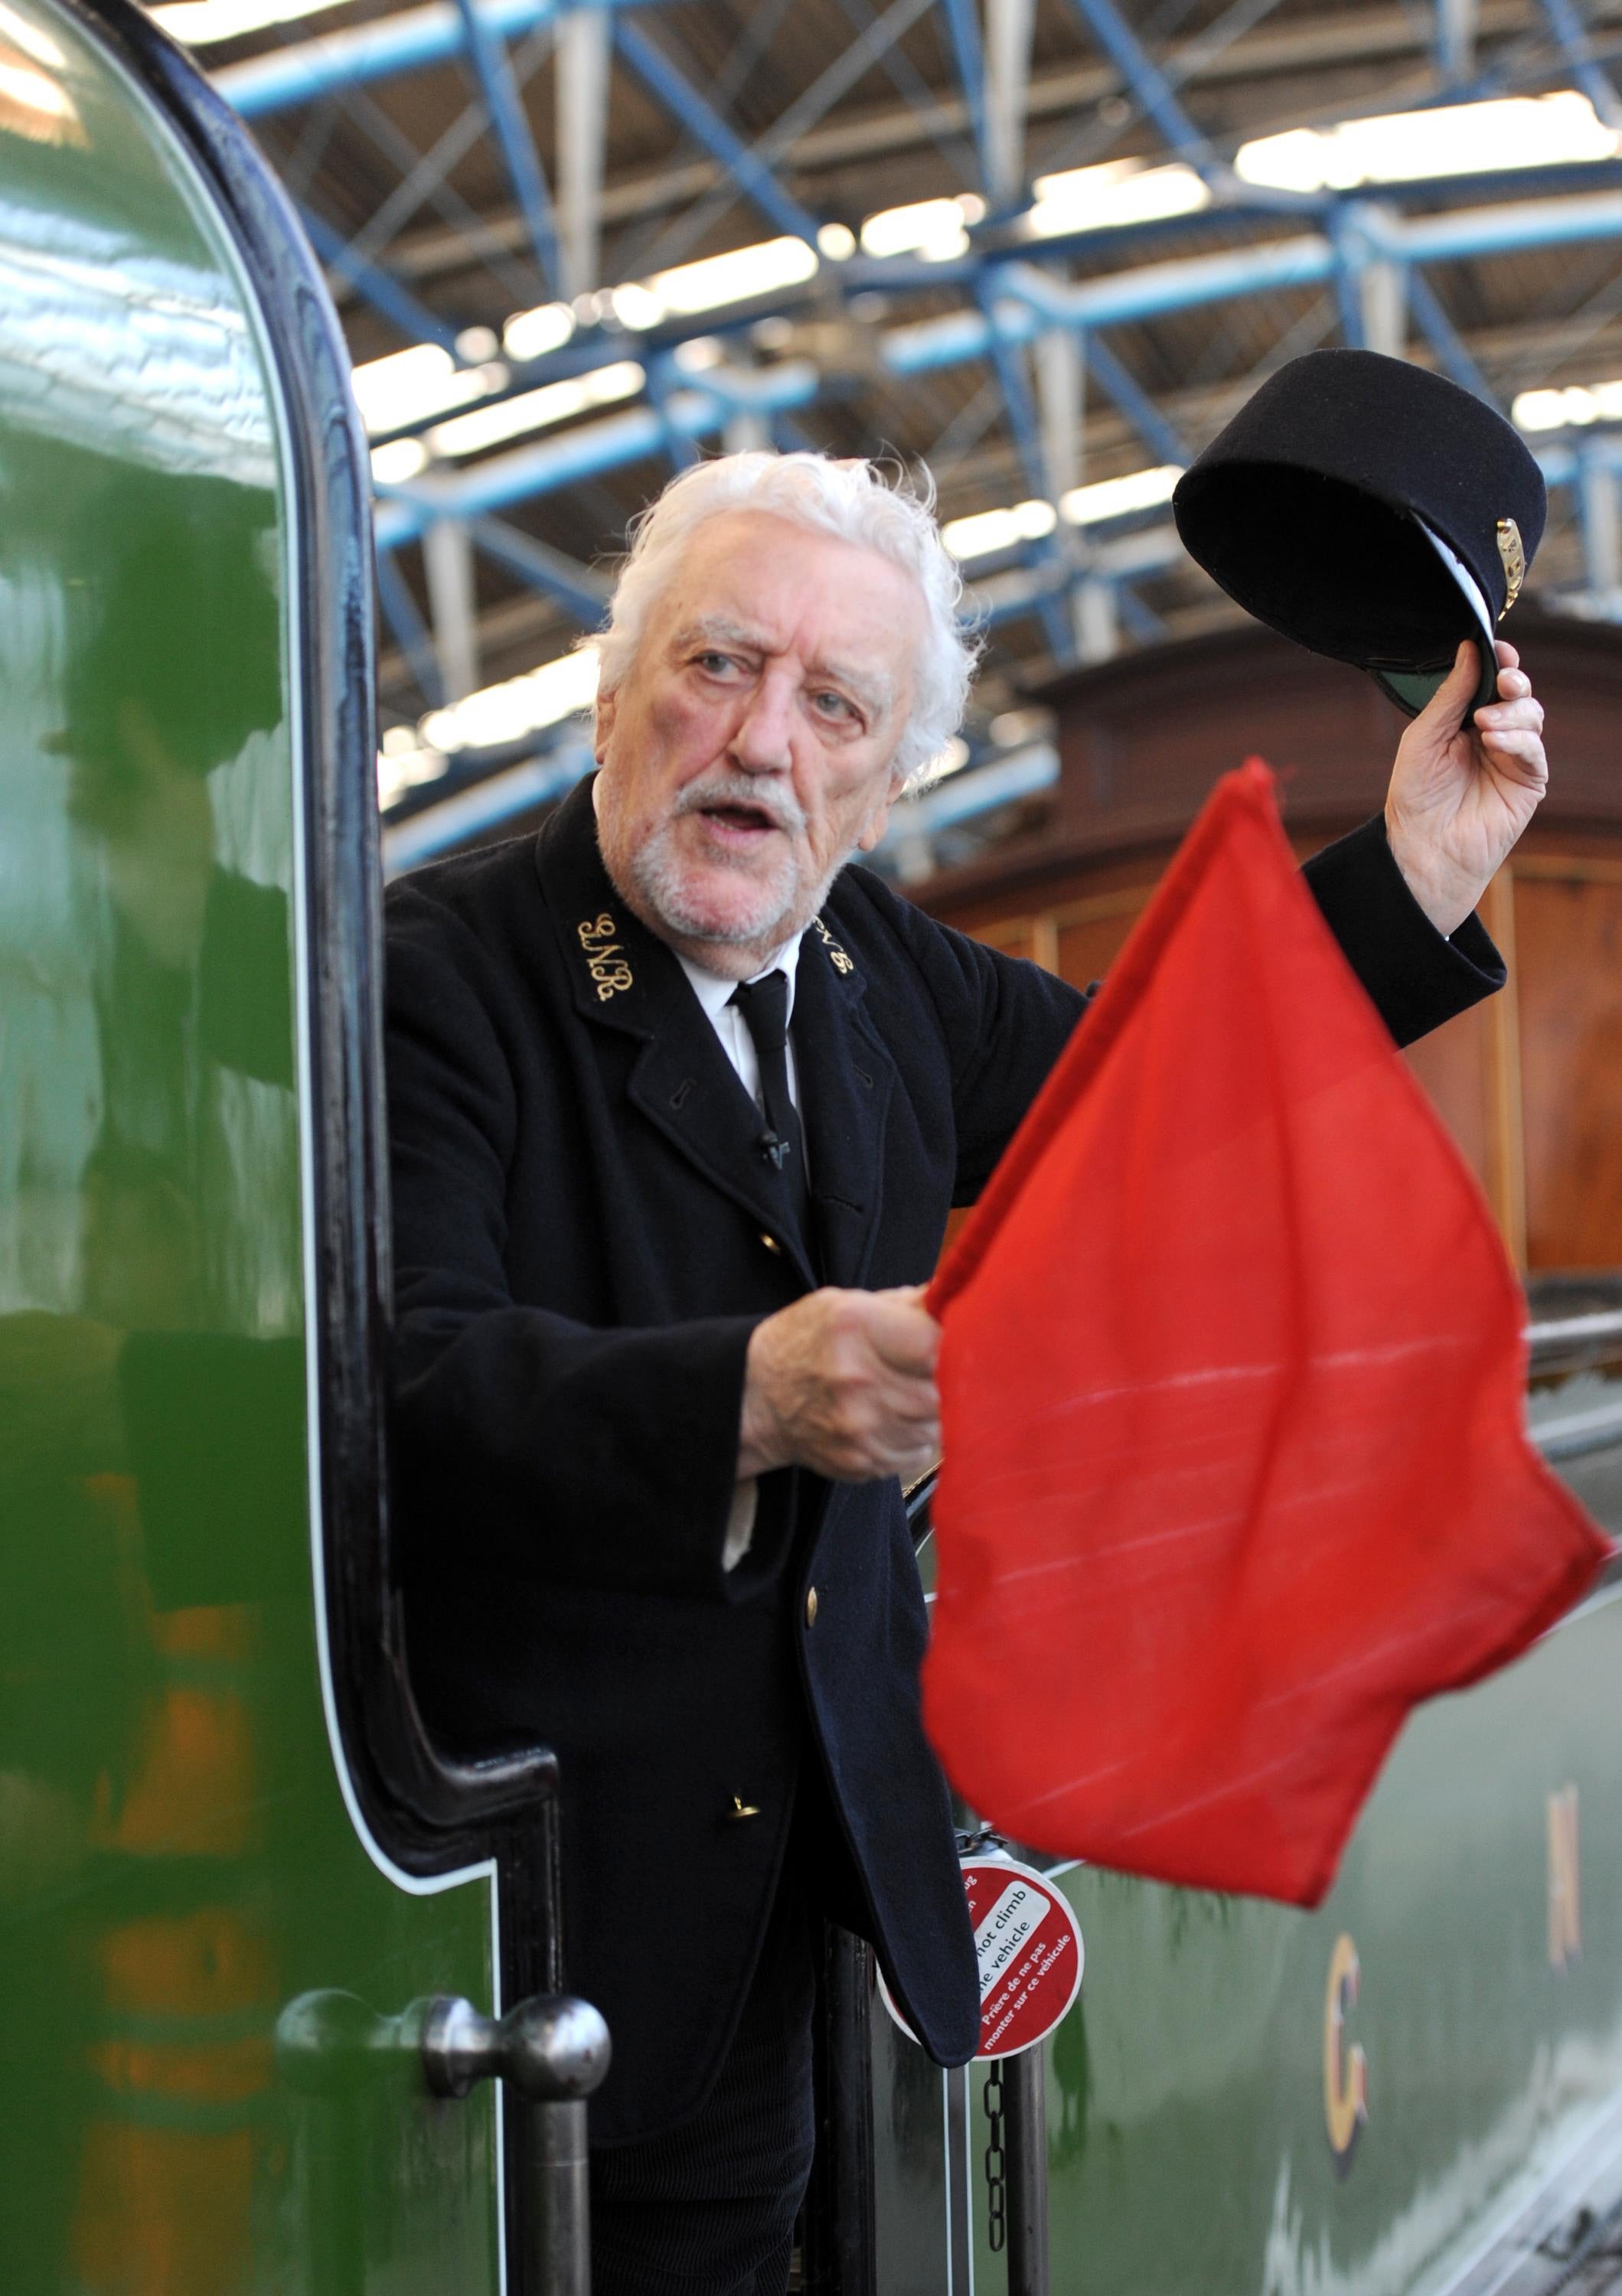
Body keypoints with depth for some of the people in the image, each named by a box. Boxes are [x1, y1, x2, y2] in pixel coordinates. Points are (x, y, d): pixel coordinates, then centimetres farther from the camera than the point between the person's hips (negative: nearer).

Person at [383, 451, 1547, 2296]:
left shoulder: (874, 966, 6)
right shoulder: (438, 971, -17)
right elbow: (406, 1385, -30)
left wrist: (1416, 872, 12)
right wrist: (750, 1397, -44)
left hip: (788, 1850, 6)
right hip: (534, 1860, -6)